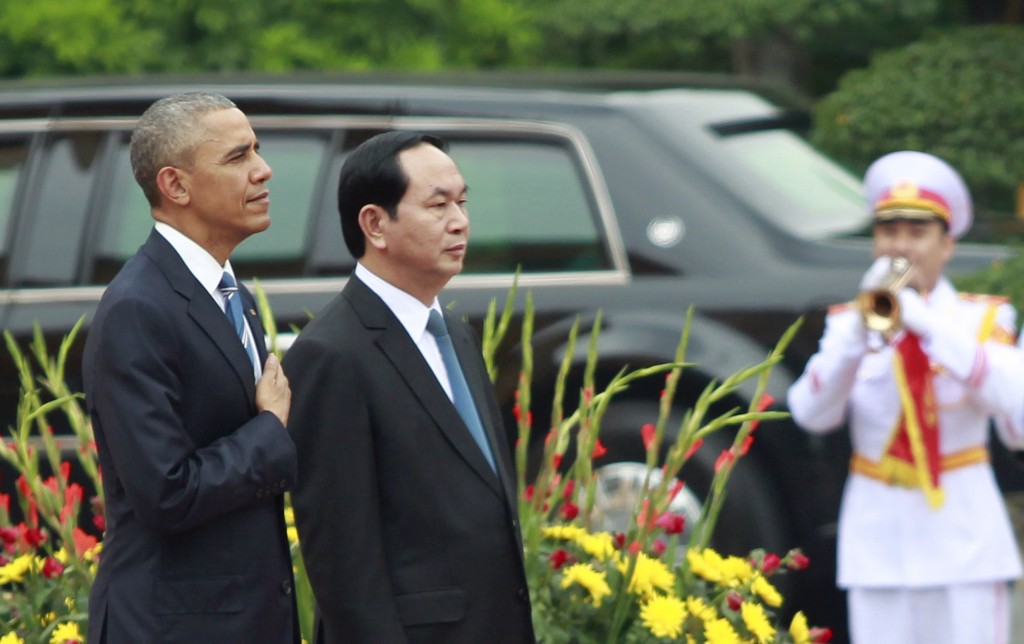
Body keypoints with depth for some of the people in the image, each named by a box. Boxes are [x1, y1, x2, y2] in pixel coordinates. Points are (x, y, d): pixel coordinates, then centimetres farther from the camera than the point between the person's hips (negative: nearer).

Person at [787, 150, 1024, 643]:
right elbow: (812, 413, -7)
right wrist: (861, 329, -21)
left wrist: (926, 322, -20)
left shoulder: (982, 319, 6)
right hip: (880, 541, 1)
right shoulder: (848, 321, 10)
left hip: (963, 541, -1)